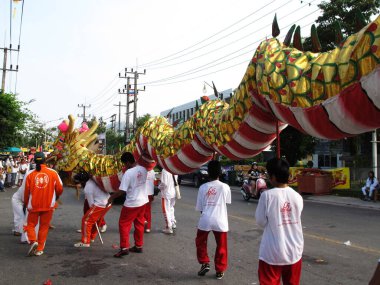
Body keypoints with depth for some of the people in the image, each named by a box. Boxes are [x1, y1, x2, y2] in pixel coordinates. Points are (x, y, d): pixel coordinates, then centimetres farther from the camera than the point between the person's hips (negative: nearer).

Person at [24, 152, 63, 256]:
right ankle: (40, 249, 16)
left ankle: (33, 241, -7)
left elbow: (26, 192, 1)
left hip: (33, 205, 0)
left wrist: (26, 204, 19)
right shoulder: (53, 173, -7)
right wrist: (55, 198, 20)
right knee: (44, 227, 13)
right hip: (48, 205, 0)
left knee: (30, 225, 16)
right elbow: (60, 188, -1)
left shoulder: (30, 174, -6)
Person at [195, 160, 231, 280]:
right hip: (220, 221, 0)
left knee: (200, 242, 23)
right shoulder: (225, 187, -4)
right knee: (221, 246, 14)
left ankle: (204, 263, 19)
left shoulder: (203, 187, -1)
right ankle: (220, 270, 22)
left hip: (205, 220, 0)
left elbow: (199, 208, 4)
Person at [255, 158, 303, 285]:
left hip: (273, 252, -4)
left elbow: (261, 222, -9)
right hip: (294, 251, 4)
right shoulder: (297, 196, -4)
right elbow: (295, 218, 5)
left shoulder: (267, 195, -15)